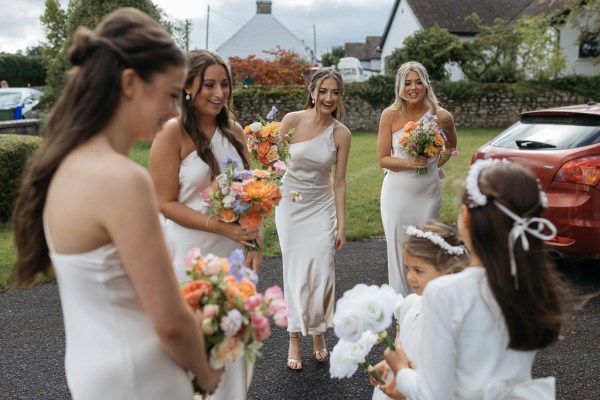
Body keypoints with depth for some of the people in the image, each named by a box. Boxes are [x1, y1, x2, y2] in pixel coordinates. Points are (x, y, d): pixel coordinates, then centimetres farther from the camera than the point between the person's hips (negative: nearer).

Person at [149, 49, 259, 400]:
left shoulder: (233, 130, 5)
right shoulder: (173, 133, -12)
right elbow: (166, 203, -14)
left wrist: (255, 242, 1)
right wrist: (221, 226, -21)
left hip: (234, 250, 5)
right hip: (192, 252, -5)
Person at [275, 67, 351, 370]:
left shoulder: (341, 134, -8)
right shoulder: (292, 120, -13)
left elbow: (339, 182, -3)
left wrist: (342, 226, -2)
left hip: (321, 206, 1)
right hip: (290, 205, -1)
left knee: (322, 273, -2)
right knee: (295, 272, 4)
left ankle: (318, 332, 22)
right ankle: (295, 339, 17)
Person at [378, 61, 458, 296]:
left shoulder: (441, 116, -6)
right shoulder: (390, 116, -8)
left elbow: (451, 145, 16)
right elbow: (382, 159, -5)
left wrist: (435, 164, 4)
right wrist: (409, 164, -20)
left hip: (428, 193, 1)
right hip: (397, 192, 0)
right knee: (398, 249, 3)